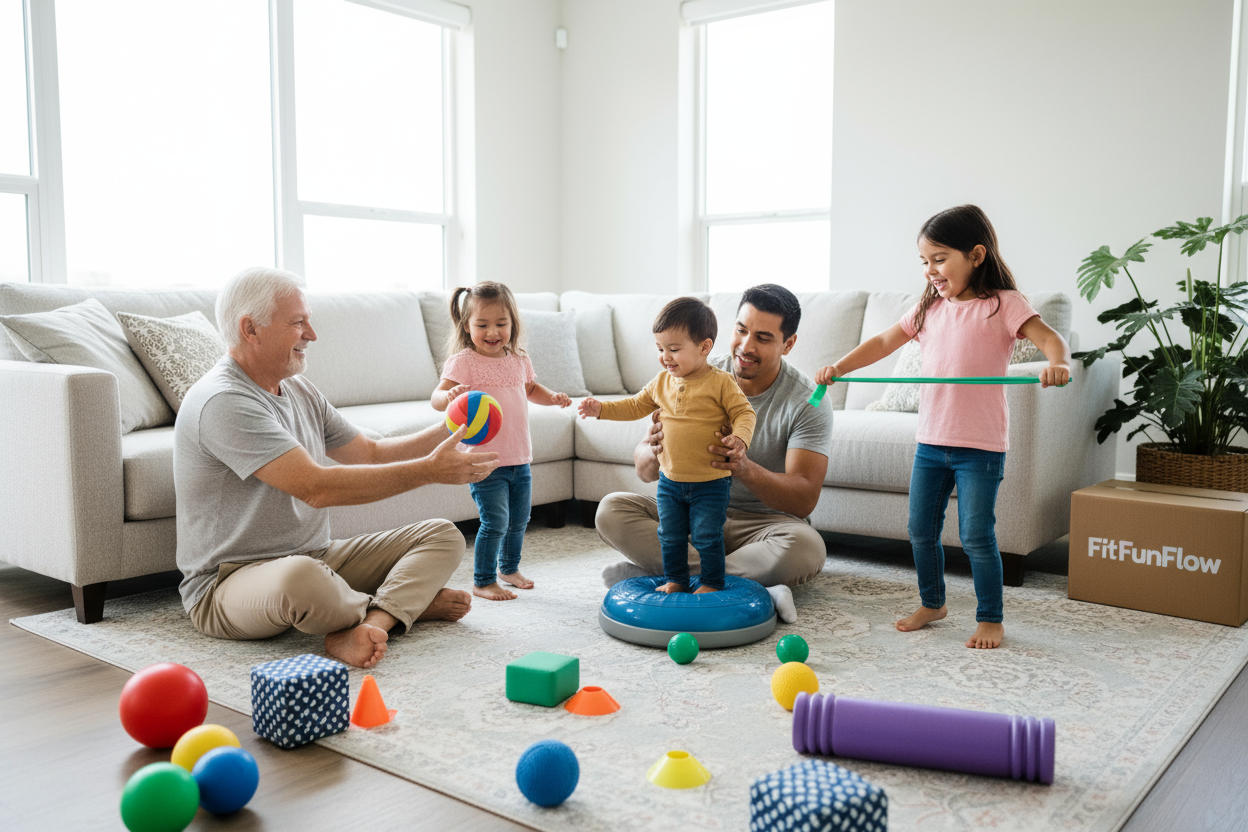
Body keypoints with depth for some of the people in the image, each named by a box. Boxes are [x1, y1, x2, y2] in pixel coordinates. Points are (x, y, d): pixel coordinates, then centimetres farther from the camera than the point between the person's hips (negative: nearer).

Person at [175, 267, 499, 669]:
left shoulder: (299, 391, 11)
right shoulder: (223, 402, -20)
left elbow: (371, 453, 16)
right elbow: (317, 488, -28)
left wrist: (445, 432, 0)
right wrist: (429, 470, -26)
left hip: (316, 558, 9)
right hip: (229, 585, -8)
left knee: (442, 535, 1)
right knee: (301, 577, -42)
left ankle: (367, 624, -25)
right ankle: (407, 602, -11)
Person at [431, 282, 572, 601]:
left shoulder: (518, 360, 8)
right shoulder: (464, 362, -12)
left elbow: (531, 389, 26)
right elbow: (437, 397, -20)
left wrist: (552, 397, 8)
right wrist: (450, 396, -42)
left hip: (519, 458, 7)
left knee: (519, 520, 18)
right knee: (495, 522, -8)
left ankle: (509, 567, 41)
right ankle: (483, 581, 10)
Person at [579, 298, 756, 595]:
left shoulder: (720, 383, -12)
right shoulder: (662, 382, 5)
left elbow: (743, 412, -10)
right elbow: (637, 406, 16)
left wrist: (739, 437, -30)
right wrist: (601, 408, 7)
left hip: (710, 482, -5)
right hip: (670, 479, 6)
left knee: (706, 536, 0)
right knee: (669, 535, 14)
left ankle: (711, 582, 19)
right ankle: (675, 580, 31)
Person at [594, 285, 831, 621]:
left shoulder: (808, 401, -13)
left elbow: (804, 499, -22)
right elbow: (643, 470, -7)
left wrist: (745, 469, -42)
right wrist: (654, 453, -34)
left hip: (763, 523, -2)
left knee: (806, 548, -36)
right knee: (611, 510, -21)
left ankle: (655, 571, -28)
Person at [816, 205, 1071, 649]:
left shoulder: (1003, 304, -7)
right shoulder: (929, 308, 10)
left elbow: (1048, 336, -18)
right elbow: (884, 341, 17)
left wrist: (1057, 363, -40)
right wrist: (840, 367, 7)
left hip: (980, 446, -6)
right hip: (931, 441, 6)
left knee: (976, 535, -3)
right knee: (921, 530, 13)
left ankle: (991, 618, 14)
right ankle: (932, 603, 33)